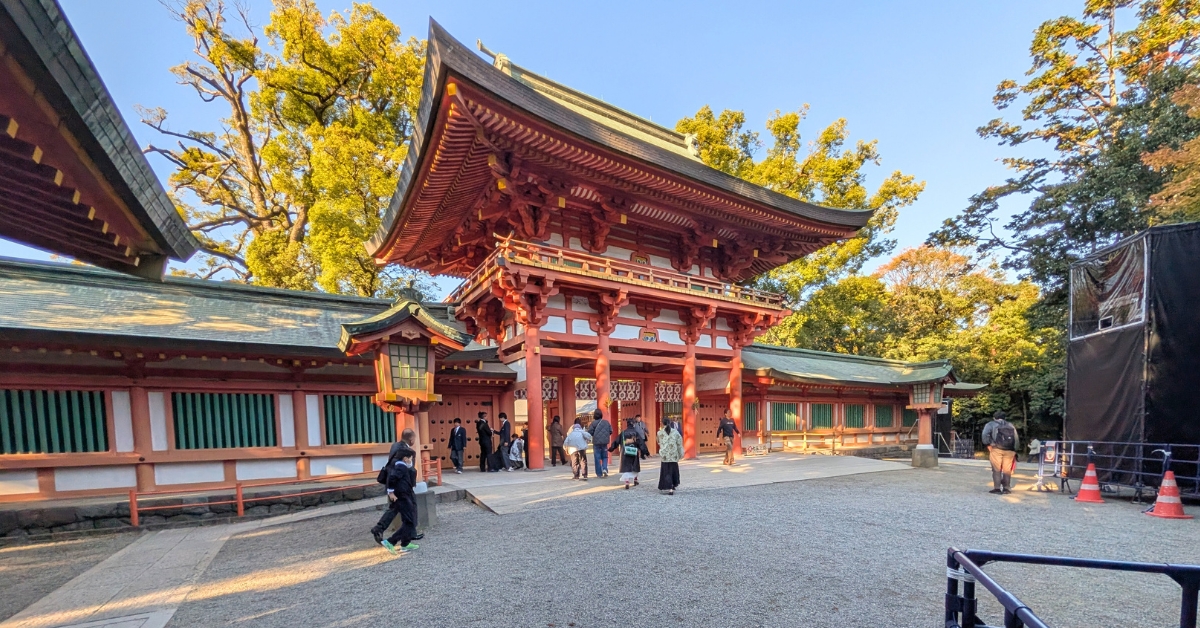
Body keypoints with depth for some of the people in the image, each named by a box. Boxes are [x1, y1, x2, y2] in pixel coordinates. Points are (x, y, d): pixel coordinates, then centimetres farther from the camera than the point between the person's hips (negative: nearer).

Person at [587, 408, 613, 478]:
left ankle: (599, 474, 7)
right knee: (605, 457, 17)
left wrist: (594, 435, 5)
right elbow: (611, 431, 5)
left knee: (597, 458, 5)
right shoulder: (606, 422, 3)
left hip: (596, 442, -3)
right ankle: (605, 469, -6)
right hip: (604, 442, 3)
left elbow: (589, 432, -15)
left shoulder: (594, 423, -10)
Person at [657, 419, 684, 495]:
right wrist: (681, 454, 11)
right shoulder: (675, 432, 0)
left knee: (667, 472, 3)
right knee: (674, 470, 17)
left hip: (665, 455, -2)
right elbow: (679, 444, 2)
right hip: (674, 455, 2)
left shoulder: (660, 433, -4)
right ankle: (674, 485, 28)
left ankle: (670, 489, -5)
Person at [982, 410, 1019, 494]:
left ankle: (997, 488, -4)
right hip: (1009, 450, 3)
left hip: (996, 448, -3)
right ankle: (1006, 488, 12)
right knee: (1007, 470, 9)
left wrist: (988, 444, 1)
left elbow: (985, 434, -5)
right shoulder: (1011, 425, 23)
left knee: (996, 469, 0)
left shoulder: (991, 424, 13)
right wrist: (1015, 451, 16)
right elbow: (1016, 439, 15)